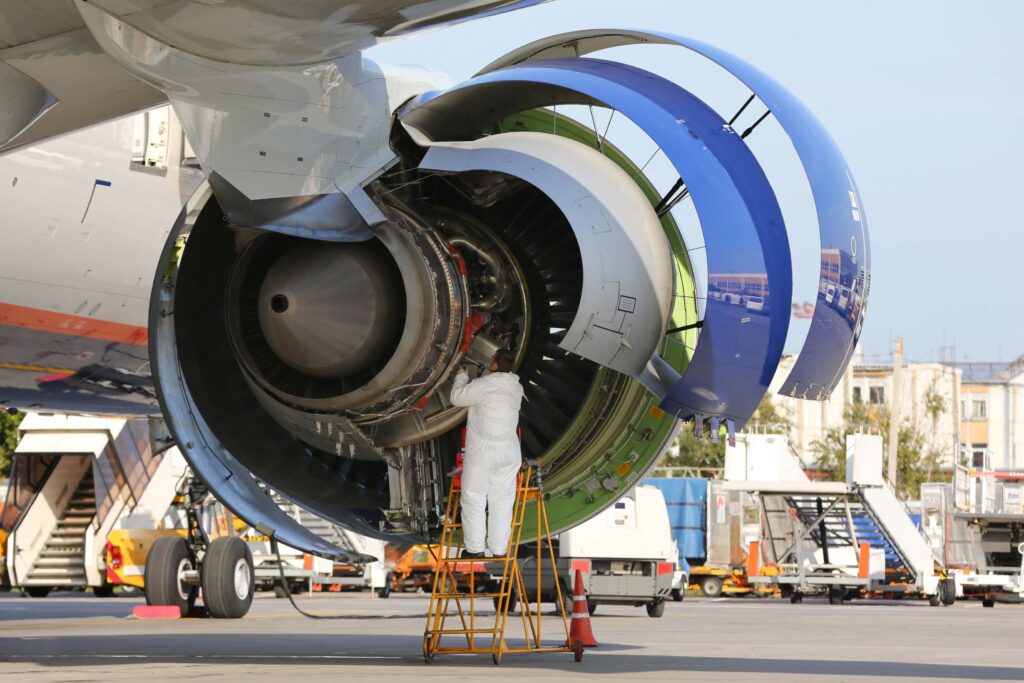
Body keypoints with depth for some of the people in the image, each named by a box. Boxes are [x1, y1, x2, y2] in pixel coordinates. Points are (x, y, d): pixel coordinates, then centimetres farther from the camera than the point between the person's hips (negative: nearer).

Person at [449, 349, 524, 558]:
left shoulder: (483, 385, -15)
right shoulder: (516, 388, 5)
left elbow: (457, 397, -4)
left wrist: (462, 376, 12)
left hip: (482, 452, -6)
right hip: (510, 453, 6)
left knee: (473, 500, 5)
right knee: (502, 502, 9)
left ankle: (476, 549, 6)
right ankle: (499, 550, 11)